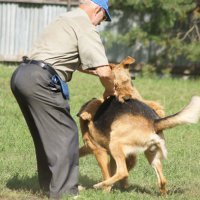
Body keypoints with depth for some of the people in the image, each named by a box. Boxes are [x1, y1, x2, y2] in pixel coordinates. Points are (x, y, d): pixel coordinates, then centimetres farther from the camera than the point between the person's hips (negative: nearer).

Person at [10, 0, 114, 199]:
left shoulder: (65, 19, 25)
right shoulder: (85, 26, -5)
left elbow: (75, 63, 37)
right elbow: (104, 71, -10)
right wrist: (110, 91, 9)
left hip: (21, 75, 10)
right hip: (39, 81, -10)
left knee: (46, 135, 20)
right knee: (65, 134, -3)